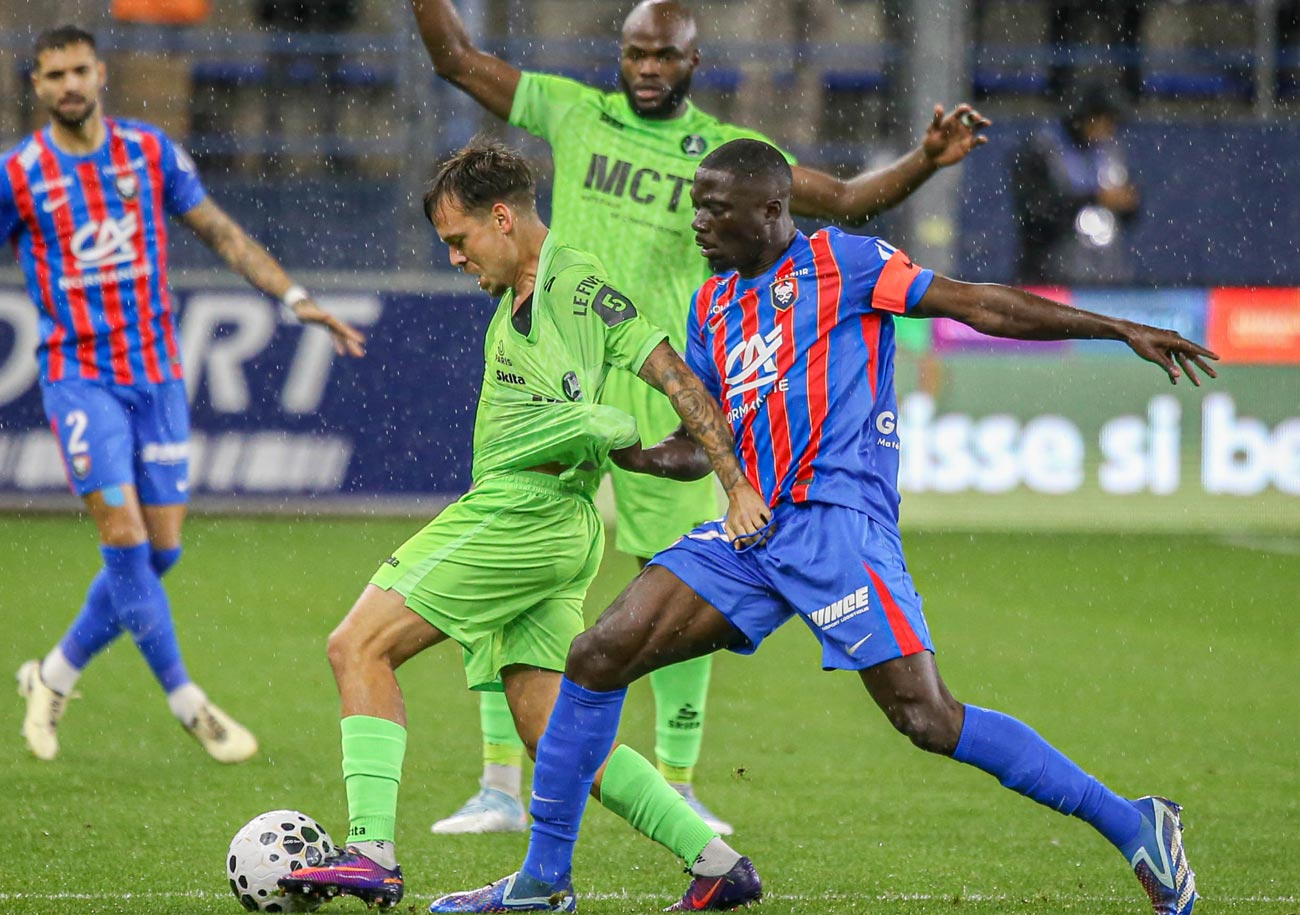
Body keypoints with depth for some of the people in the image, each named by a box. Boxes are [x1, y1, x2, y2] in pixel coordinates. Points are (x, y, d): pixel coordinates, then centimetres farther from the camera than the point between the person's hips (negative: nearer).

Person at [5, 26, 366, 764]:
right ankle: (189, 705, -5)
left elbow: (222, 232, 9)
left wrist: (296, 298, 1)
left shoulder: (150, 151, 3)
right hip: (80, 377, -4)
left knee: (160, 550, 2)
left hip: (157, 376, 4)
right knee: (125, 540, -14)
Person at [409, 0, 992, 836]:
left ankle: (676, 789, 15)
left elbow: (846, 199, 2)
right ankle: (501, 789, 5)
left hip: (664, 395, 0)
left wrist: (926, 162, -13)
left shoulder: (727, 153, 4)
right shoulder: (573, 112, 5)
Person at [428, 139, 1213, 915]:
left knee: (929, 720, -16)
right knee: (598, 658, -3)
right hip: (753, 530, 7)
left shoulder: (839, 263, 0)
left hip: (835, 521, -7)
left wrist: (1124, 331, -6)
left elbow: (981, 304, -3)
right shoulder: (713, 305, 20)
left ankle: (1134, 828, -8)